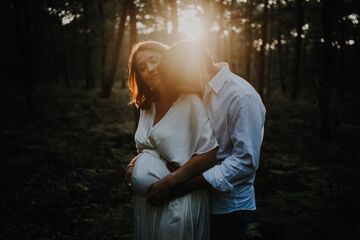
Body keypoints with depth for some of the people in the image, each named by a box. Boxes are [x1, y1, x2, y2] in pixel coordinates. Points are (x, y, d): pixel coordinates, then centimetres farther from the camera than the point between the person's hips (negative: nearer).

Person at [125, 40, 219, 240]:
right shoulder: (148, 106, 9)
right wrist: (134, 165, 0)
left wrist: (168, 183, -17)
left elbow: (208, 154, -20)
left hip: (178, 199, -7)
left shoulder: (190, 101, -14)